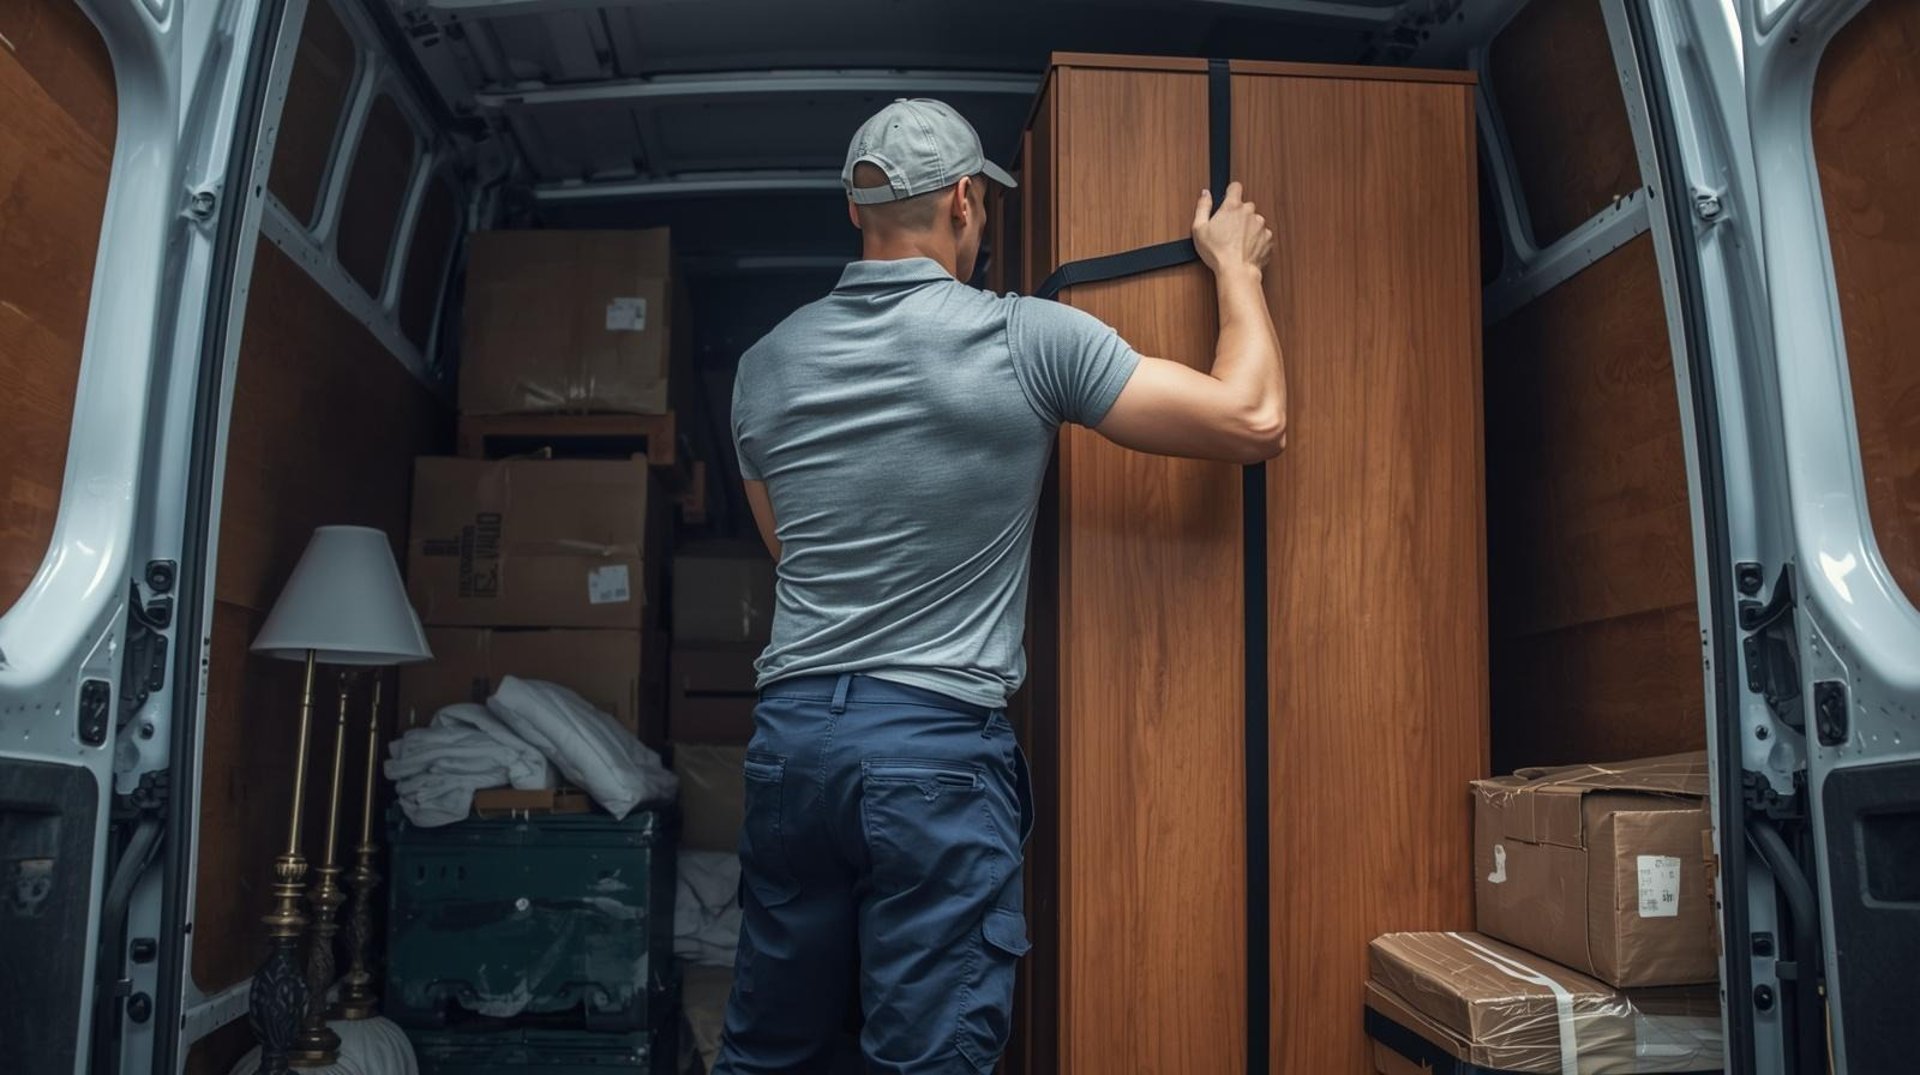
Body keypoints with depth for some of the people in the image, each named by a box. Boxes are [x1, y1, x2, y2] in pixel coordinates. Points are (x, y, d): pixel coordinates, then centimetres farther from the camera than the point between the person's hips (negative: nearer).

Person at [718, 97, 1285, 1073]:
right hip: (939, 748, -5)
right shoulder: (1025, 341, -8)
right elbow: (1254, 421, -4)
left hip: (790, 735, 5)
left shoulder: (766, 366, 7)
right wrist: (1238, 268, 13)